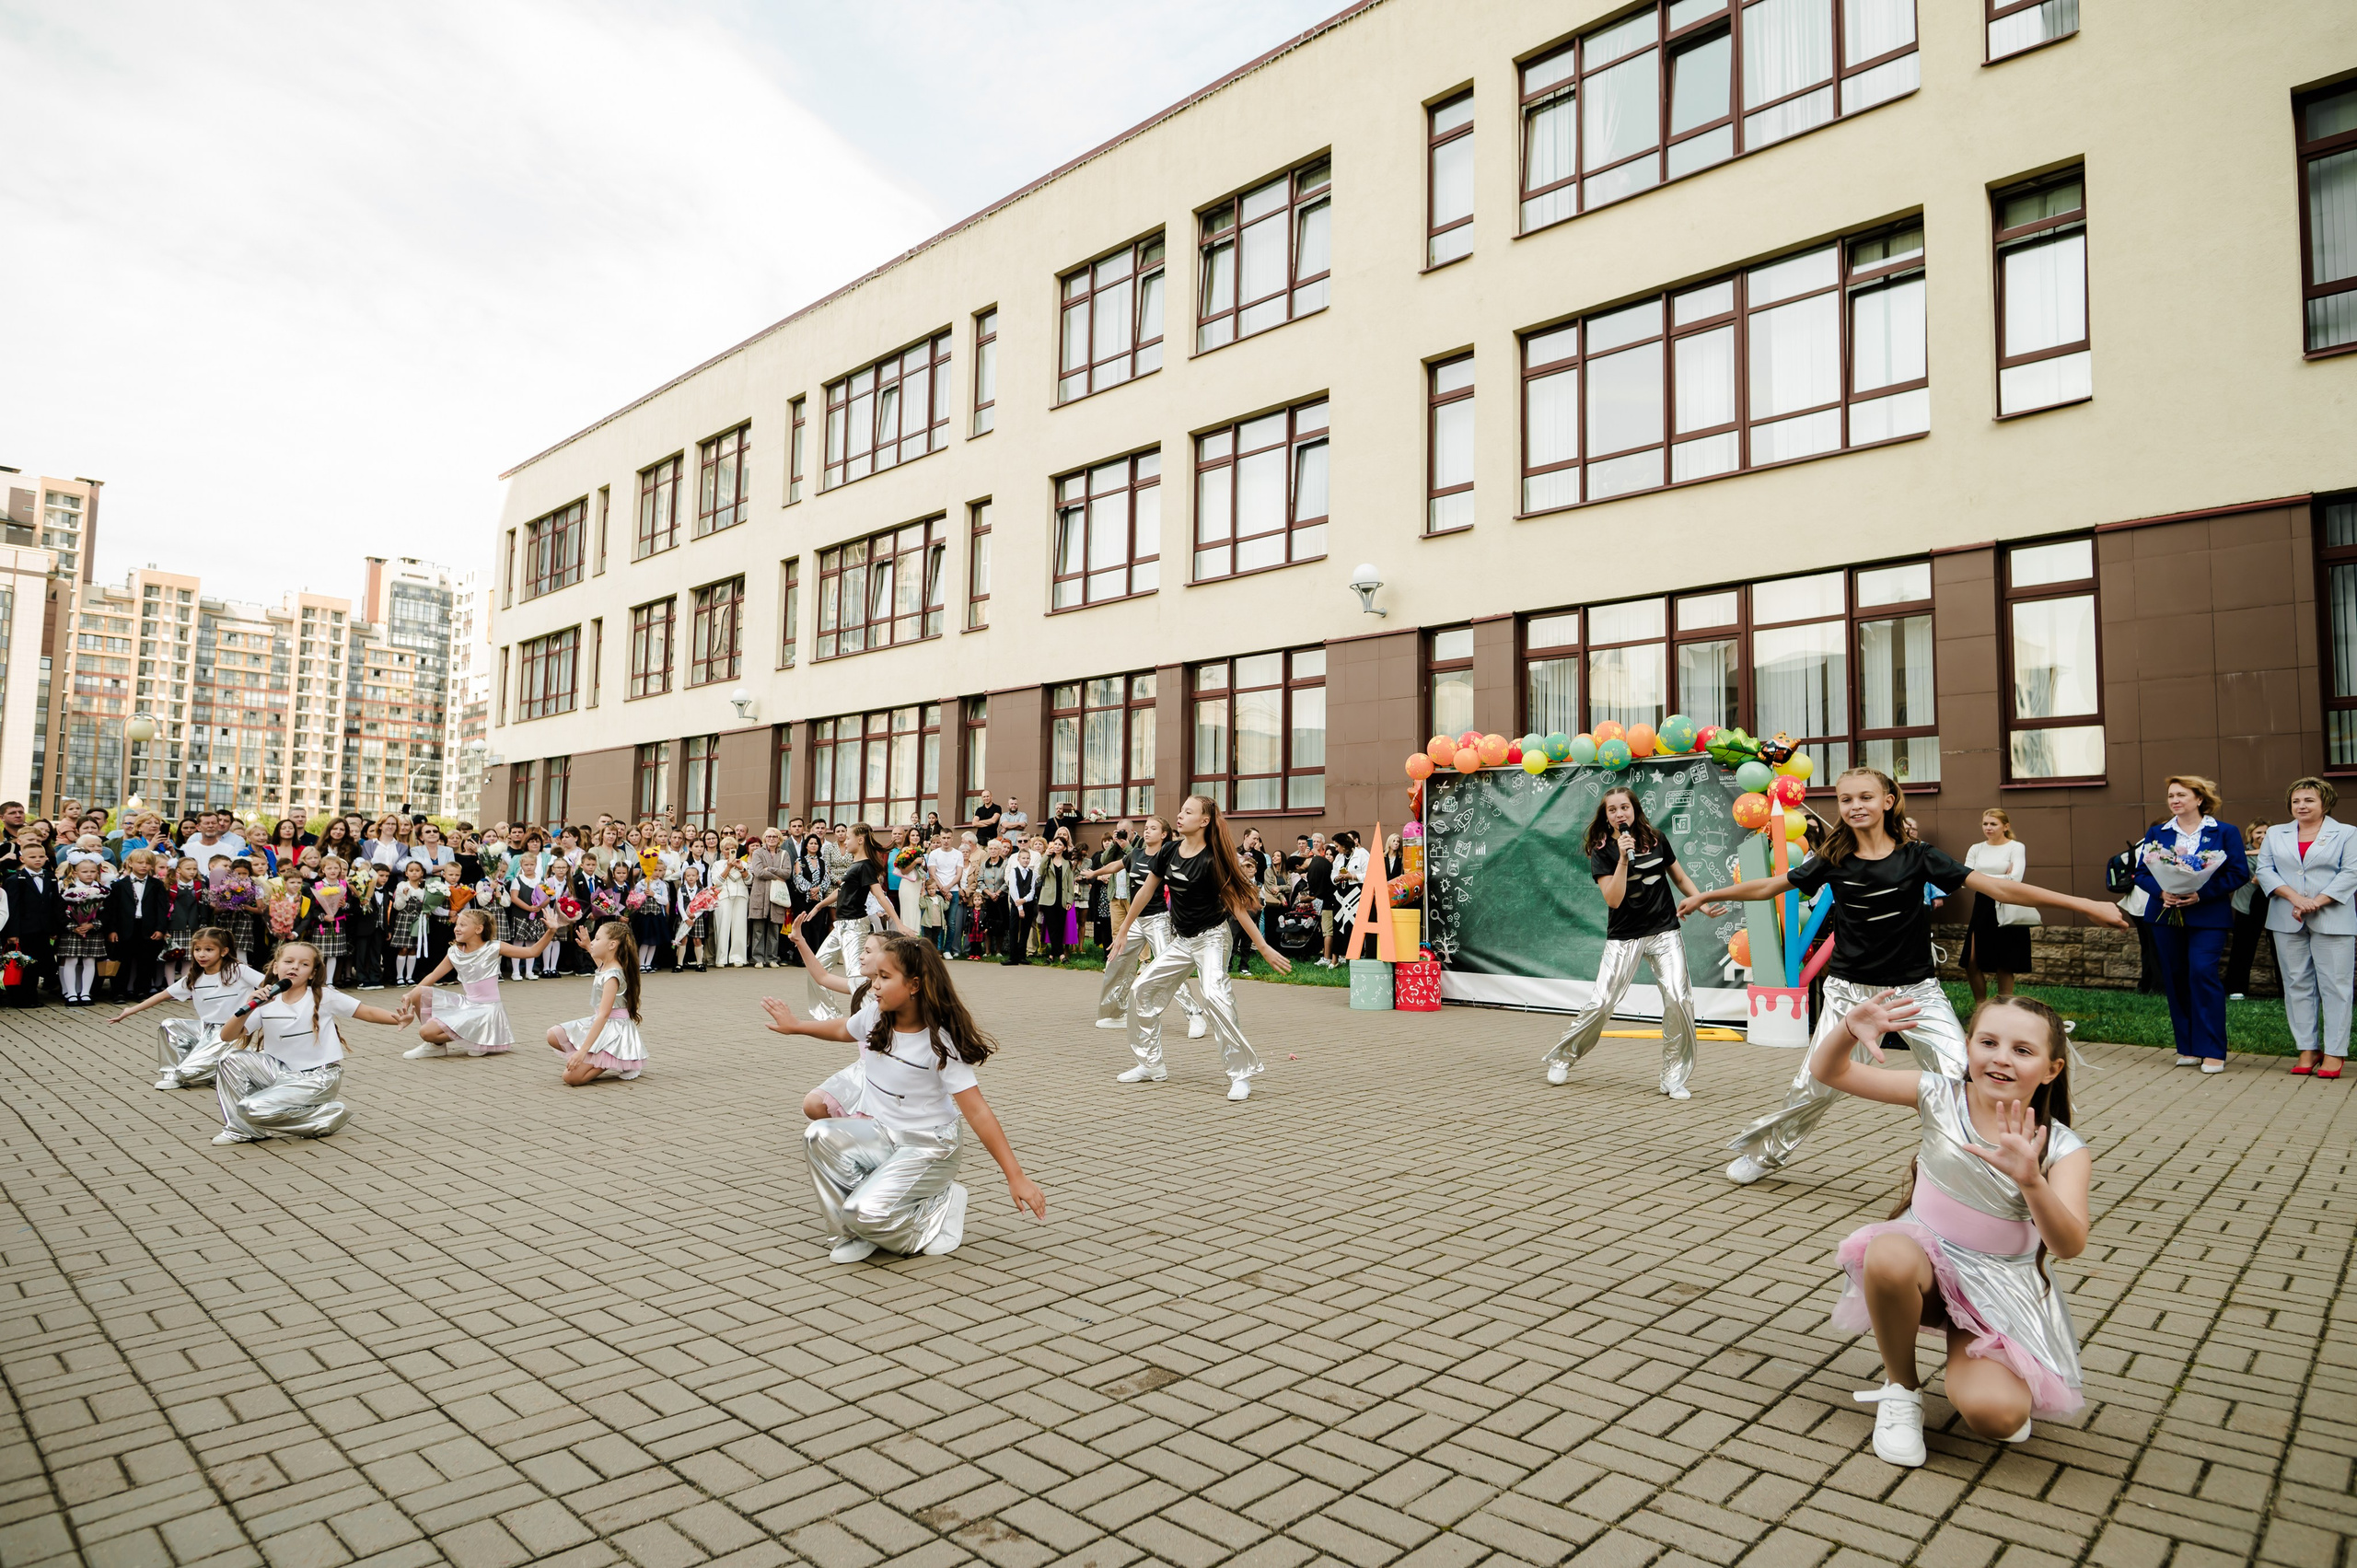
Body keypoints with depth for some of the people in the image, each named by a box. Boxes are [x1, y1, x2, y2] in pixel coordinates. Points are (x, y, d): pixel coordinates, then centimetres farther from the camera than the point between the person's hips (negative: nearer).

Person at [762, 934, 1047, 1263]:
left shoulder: (940, 1044, -24)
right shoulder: (873, 1015, -7)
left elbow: (977, 1112, -26)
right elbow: (843, 1030, 21)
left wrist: (1016, 1177, -28)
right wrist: (796, 1026, 29)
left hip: (927, 1148, -6)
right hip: (879, 1132, 6)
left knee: (866, 1214, -24)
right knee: (819, 1135, -20)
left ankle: (941, 1205, 4)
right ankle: (849, 1233, -3)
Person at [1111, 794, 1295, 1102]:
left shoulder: (1212, 860, -18)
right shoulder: (1169, 851, -1)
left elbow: (1236, 904, -15)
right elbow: (1147, 891, 10)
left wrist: (1264, 948, -16)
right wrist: (1124, 931, 15)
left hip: (1211, 937, -7)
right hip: (1181, 940, 7)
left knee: (1214, 996, -28)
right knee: (1142, 988, 7)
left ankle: (1242, 1074, -17)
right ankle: (1151, 1066, 21)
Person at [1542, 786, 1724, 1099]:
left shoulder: (1655, 839, 3)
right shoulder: (1602, 852, -5)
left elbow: (1680, 878, 15)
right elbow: (1613, 899, -16)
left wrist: (1703, 905, 2)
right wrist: (1623, 859, -23)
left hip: (1664, 932, 2)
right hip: (1624, 937, -2)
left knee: (1678, 998, -16)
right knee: (1601, 1003, -7)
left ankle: (1674, 1077, -1)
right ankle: (1561, 1058, 14)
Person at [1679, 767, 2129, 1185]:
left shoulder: (1918, 856, -8)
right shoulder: (1834, 859, -3)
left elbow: (1996, 887, -12)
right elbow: (1769, 886, 8)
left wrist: (2083, 904, -17)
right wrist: (1706, 895, 12)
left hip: (1916, 991, 0)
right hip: (1851, 989, 1)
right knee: (1815, 1084, 0)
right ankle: (1763, 1152, 21)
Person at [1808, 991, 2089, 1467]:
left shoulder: (2062, 1150, -11)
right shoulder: (1941, 1098, -9)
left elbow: (2069, 1246, -27)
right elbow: (1829, 1071, -13)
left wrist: (2031, 1181, -46)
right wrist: (1849, 1030, -36)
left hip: (1999, 1287, 0)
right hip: (1927, 1258, 0)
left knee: (1996, 1417, -24)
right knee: (1888, 1255, -37)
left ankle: (1975, 1366, 17)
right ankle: (1901, 1389, -9)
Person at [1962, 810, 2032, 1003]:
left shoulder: (2016, 847, -2)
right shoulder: (1976, 849, 11)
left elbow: (2015, 878, -16)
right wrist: (2002, 879, -5)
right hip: (1982, 907, 4)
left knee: (2004, 964, 2)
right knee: (1972, 962, 1)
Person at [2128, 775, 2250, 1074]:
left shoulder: (2225, 832, 3)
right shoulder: (2156, 833, 10)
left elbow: (2240, 873, -3)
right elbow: (2142, 871, 8)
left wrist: (2201, 893, -16)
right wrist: (2161, 892, -12)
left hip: (2207, 915, -3)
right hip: (2166, 915, 3)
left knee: (2203, 973, -15)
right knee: (2175, 978, 5)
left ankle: (2212, 1051, -6)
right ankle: (2188, 1048, 14)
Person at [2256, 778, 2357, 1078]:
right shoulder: (2275, 834, 13)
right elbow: (2264, 869, 5)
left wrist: (2316, 901, -14)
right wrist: (2294, 897, -10)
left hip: (2332, 920, -3)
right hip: (2287, 920, 3)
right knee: (2297, 984, 5)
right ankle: (2307, 1049, 11)